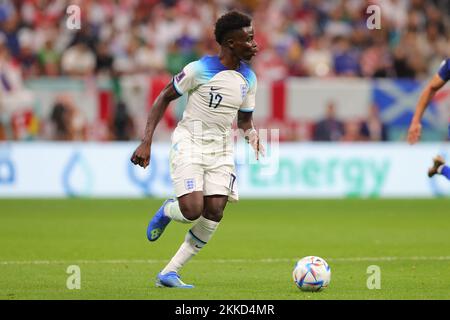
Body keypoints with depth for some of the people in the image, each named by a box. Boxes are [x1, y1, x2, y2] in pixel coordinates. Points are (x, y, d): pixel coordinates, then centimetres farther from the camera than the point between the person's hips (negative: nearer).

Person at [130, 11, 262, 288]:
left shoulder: (249, 79, 5)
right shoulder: (200, 69, -13)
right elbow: (165, 98, -4)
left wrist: (252, 134, -8)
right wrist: (147, 142, -10)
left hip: (221, 148, 5)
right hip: (190, 141, -5)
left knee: (215, 212, -10)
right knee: (193, 211, -22)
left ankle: (169, 273, 1)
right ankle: (166, 211, 18)